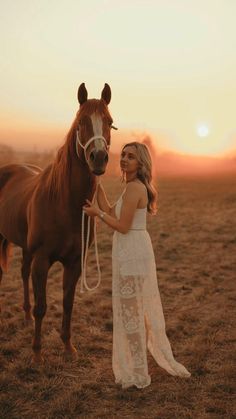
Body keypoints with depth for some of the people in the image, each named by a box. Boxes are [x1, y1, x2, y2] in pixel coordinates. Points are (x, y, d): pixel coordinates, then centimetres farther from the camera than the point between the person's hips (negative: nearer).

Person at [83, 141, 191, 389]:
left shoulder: (134, 187, -18)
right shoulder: (136, 186, 13)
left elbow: (122, 226, -20)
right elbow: (112, 214, 14)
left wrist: (96, 212, -7)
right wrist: (97, 185, 15)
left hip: (131, 255, -10)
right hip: (138, 251, 10)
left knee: (130, 312, 1)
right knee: (144, 308, 21)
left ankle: (137, 375, 14)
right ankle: (164, 358, 36)